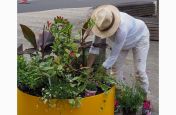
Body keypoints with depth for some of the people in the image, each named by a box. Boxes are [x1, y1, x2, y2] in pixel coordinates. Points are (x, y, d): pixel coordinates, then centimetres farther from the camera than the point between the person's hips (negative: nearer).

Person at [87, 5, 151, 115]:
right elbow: (95, 46, -19)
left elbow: (113, 56, -41)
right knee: (116, 67, -2)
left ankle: (146, 101, 7)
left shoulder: (122, 29, -47)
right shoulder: (103, 24, -28)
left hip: (139, 37, -5)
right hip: (124, 41, 6)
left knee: (140, 70, -10)